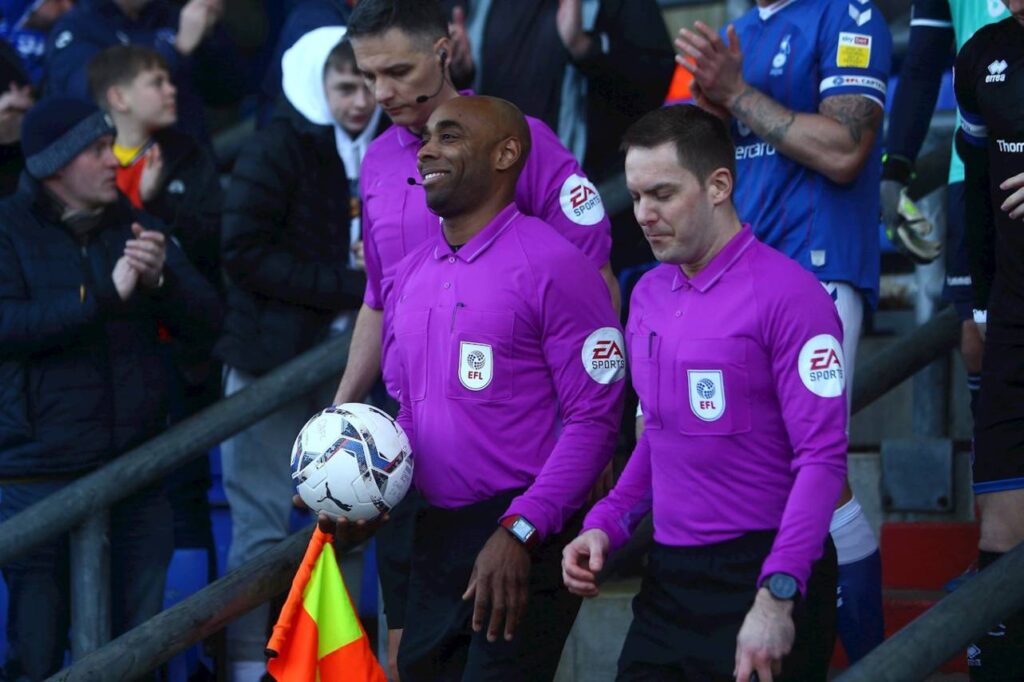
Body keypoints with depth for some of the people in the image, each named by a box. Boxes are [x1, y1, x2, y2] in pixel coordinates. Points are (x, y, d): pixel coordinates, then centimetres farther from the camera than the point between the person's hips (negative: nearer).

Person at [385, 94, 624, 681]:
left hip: (525, 541, -7)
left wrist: (519, 532, -22)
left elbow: (594, 419, -15)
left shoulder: (552, 267, -11)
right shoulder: (412, 274, 12)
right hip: (435, 536, 7)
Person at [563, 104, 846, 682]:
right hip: (670, 578, 7)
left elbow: (822, 457, -16)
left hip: (762, 573, -7)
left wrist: (776, 596, -24)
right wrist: (606, 527, 6)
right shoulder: (649, 295, 11)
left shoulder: (788, 295, -12)